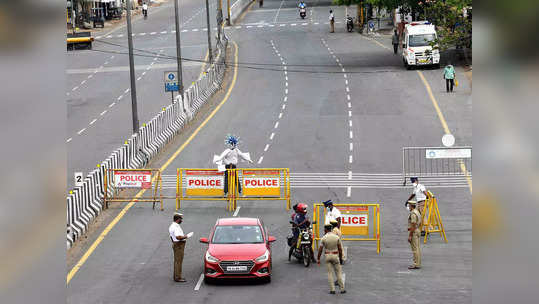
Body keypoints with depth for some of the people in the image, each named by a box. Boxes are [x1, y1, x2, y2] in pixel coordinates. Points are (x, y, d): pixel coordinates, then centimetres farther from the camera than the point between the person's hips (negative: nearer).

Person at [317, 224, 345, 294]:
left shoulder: (324, 238, -8)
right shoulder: (336, 237, -5)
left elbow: (320, 250, -7)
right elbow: (340, 249, -1)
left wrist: (318, 259, 3)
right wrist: (341, 258, 9)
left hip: (327, 256, 0)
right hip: (335, 255, 0)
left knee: (330, 273, 6)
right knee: (338, 272, 8)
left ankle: (332, 289, 2)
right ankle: (342, 289, 8)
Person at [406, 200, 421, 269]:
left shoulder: (413, 214, -19)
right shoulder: (417, 212, 13)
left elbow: (413, 226, -22)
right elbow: (419, 223, 22)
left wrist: (410, 236, -20)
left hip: (413, 232, -10)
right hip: (417, 231, 10)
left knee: (415, 249, -8)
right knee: (417, 248, 12)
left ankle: (416, 264, -8)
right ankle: (418, 263, 15)